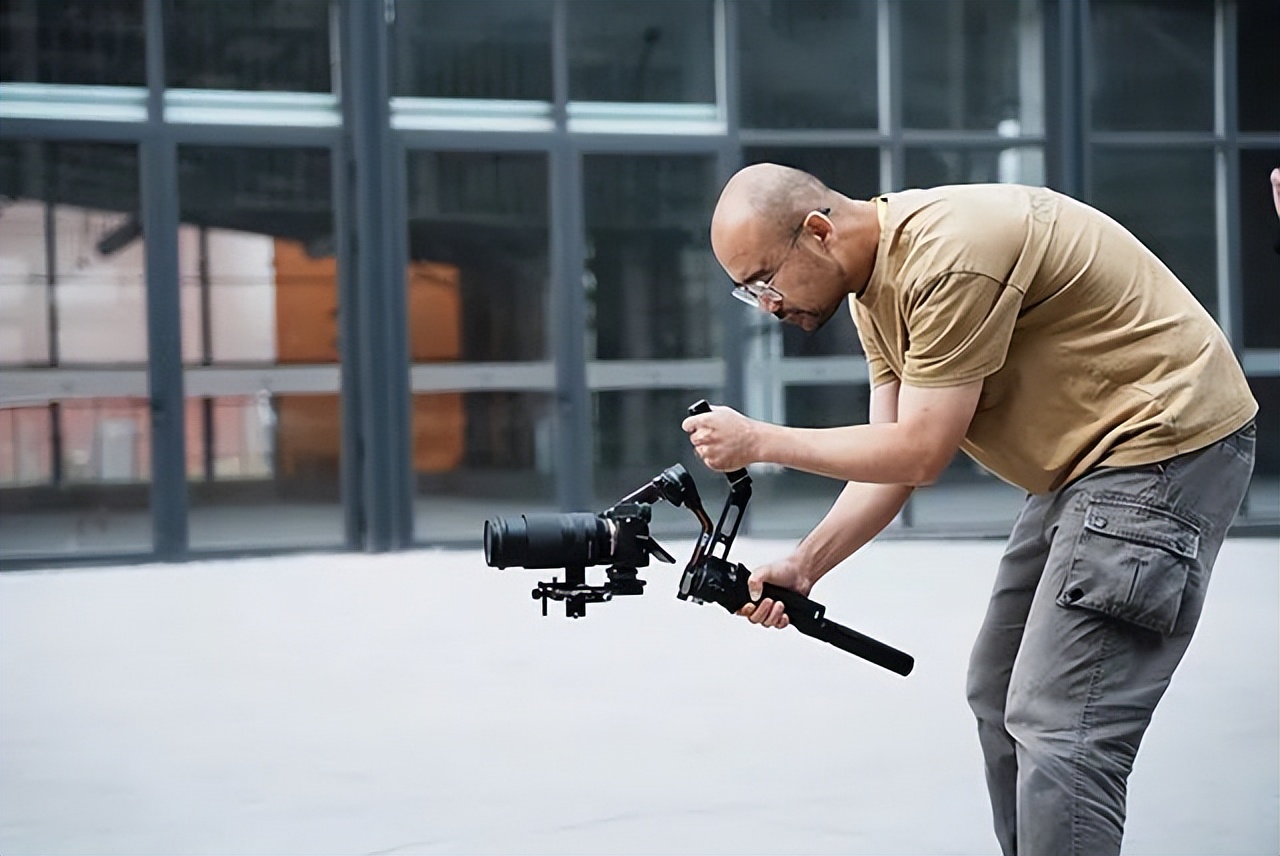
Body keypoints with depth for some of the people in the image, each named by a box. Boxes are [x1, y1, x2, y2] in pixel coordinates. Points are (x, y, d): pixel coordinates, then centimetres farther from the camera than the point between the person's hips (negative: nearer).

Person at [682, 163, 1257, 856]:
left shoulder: (948, 257, -25)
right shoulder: (873, 285, 7)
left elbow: (920, 454, -23)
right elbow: (892, 459, 6)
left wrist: (759, 441, -15)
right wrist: (804, 564, -6)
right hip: (1084, 461, 11)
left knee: (1057, 729, -16)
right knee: (999, 696, 15)